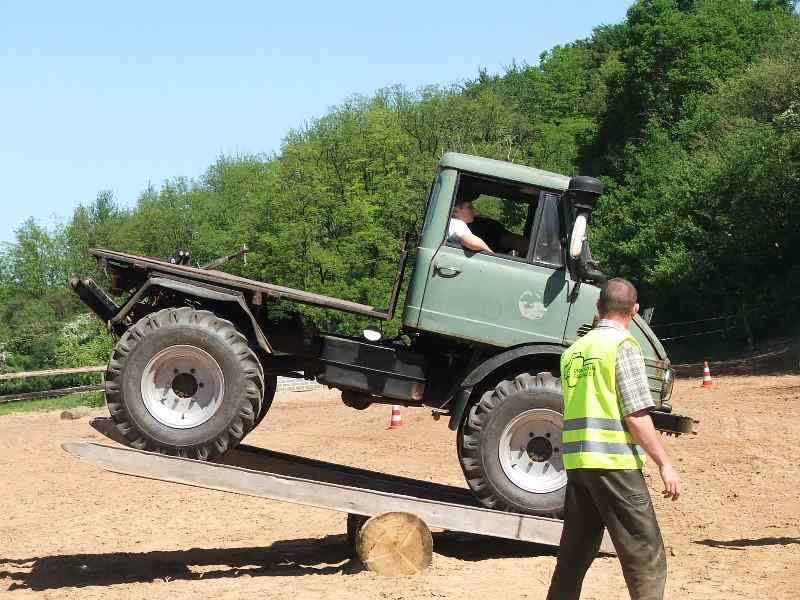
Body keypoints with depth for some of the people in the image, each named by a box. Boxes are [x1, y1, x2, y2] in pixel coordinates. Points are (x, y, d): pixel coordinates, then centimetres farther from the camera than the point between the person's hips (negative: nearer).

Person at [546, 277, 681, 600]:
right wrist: (665, 464, -10)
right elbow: (636, 415, -13)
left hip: (576, 461, 7)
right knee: (646, 559, -3)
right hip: (614, 462, -7)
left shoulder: (573, 350, 14)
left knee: (574, 555, 14)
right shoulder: (622, 345, -7)